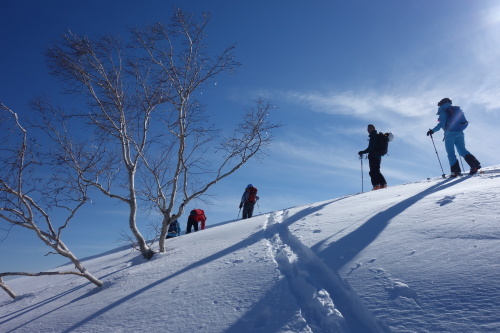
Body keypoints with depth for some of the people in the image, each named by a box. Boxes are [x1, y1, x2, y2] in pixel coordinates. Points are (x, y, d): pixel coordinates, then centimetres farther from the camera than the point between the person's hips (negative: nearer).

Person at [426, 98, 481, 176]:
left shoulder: (443, 112, -3)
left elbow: (441, 124, -15)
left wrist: (432, 131, -11)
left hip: (450, 134, -6)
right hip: (460, 132, 6)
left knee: (451, 153, -1)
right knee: (462, 150, 11)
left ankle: (456, 170, -6)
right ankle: (475, 163, -5)